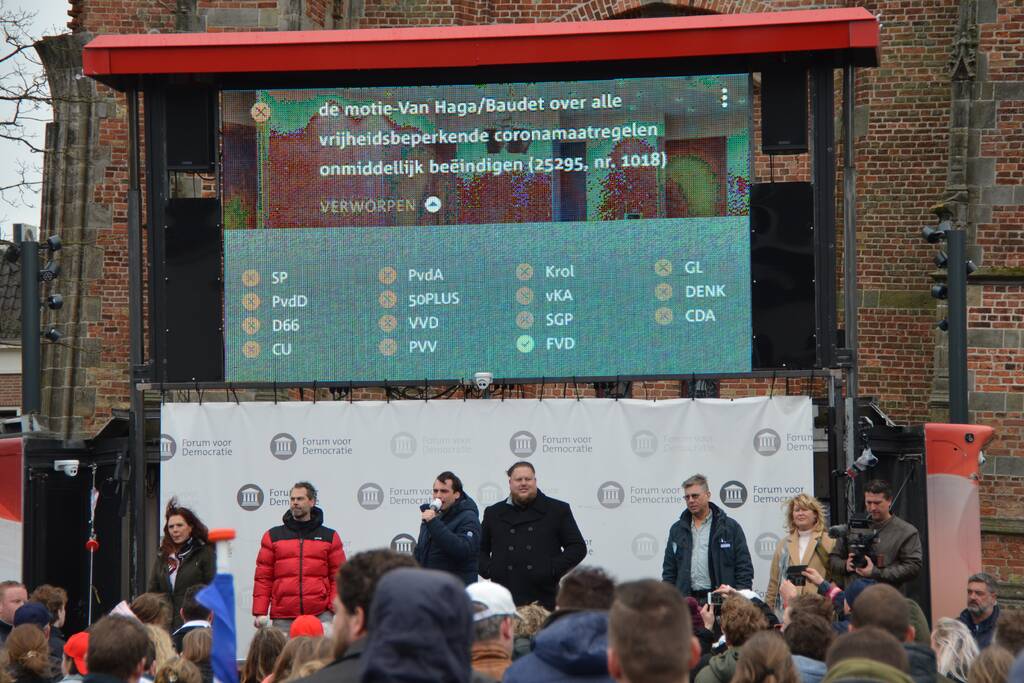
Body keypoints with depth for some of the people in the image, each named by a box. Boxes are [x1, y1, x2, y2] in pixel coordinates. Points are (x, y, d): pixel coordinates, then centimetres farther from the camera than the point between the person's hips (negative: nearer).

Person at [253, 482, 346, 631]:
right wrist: (260, 612, -1)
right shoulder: (273, 536, 12)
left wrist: (336, 608, -4)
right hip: (283, 618, 1)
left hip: (320, 616, -1)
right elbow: (263, 578, 8)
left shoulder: (330, 537, 11)